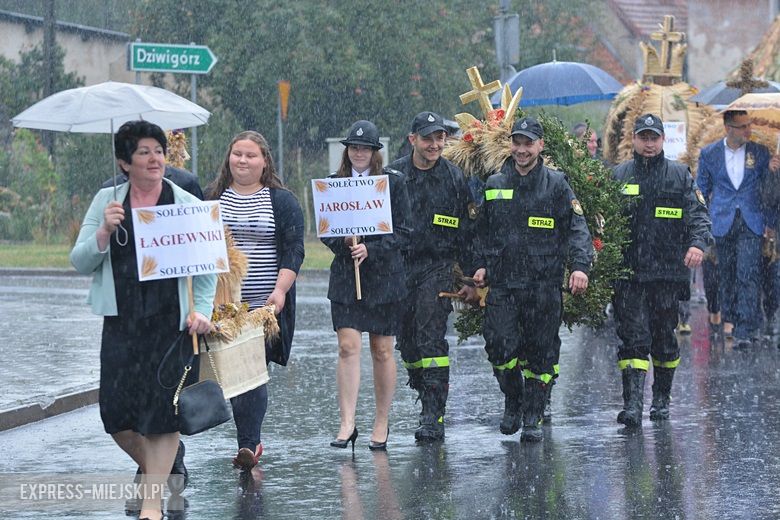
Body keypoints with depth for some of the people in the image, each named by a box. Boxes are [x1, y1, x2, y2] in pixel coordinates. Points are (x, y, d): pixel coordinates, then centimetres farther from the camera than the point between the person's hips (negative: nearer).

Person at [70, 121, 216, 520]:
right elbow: (80, 262, 5)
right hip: (121, 321, 2)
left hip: (170, 321, -2)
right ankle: (154, 466, 28)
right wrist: (104, 231, -12)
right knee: (116, 411, -1)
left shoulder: (187, 205, 2)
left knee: (162, 409, -4)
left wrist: (202, 310, -8)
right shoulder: (106, 201, 6)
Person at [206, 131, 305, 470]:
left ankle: (248, 444, -12)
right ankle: (250, 442, 16)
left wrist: (280, 290, -13)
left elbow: (294, 251, 0)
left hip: (264, 304, -3)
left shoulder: (282, 201, 4)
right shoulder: (211, 197, 9)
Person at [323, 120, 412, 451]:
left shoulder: (393, 182, 0)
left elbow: (403, 232, -3)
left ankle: (382, 423, 15)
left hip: (383, 274, -1)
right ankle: (347, 423, -12)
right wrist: (343, 242, -14)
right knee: (348, 348, -9)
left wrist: (370, 249, -16)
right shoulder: (334, 183, 7)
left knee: (382, 352, 5)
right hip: (345, 275, 1)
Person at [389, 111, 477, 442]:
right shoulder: (393, 175, 5)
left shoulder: (454, 178, 3)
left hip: (437, 268, -3)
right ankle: (430, 401, 23)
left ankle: (433, 417, -13)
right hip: (398, 268, 3)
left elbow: (466, 231, 7)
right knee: (407, 342, 7)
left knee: (431, 340, -12)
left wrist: (473, 278, 5)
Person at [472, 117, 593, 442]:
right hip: (502, 283, 2)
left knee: (540, 353, 2)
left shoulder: (556, 185, 2)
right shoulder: (495, 185, 11)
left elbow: (577, 228, -2)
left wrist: (580, 266, -16)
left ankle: (533, 418, 11)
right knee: (500, 346, -9)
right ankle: (512, 402, 15)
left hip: (544, 284, -2)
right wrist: (481, 265, 8)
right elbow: (484, 231, 21)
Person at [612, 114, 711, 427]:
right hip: (629, 272, 0)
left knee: (664, 337, 9)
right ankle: (632, 404, -14)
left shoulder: (680, 175, 7)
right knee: (633, 338, -9)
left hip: (668, 271, 1)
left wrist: (698, 243, -19)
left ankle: (661, 400, 24)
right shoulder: (619, 175, 9)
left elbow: (697, 213, 0)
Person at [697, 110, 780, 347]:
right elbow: (701, 191, 11)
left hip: (751, 222, -1)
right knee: (726, 273, 10)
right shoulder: (709, 154, 3)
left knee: (748, 274, -10)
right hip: (723, 222, 1)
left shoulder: (760, 152, 4)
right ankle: (729, 318, 27)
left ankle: (745, 330, -13)